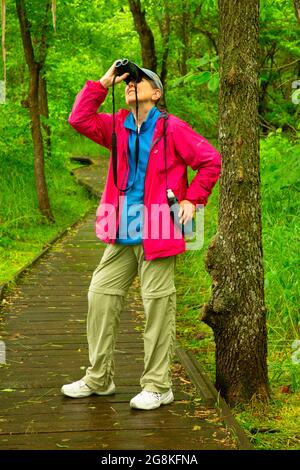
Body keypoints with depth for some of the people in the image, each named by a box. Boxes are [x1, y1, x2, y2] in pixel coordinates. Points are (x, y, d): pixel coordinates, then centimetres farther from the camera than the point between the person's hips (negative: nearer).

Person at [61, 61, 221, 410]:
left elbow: (210, 160, -2)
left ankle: (157, 386, 9)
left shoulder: (171, 128, -3)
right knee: (100, 295, 6)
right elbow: (79, 119, -1)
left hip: (156, 233, -6)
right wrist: (103, 83, -2)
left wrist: (192, 200, -6)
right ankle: (99, 378, 19)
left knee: (157, 304, -1)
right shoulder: (118, 126, 11)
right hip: (122, 236, 6)